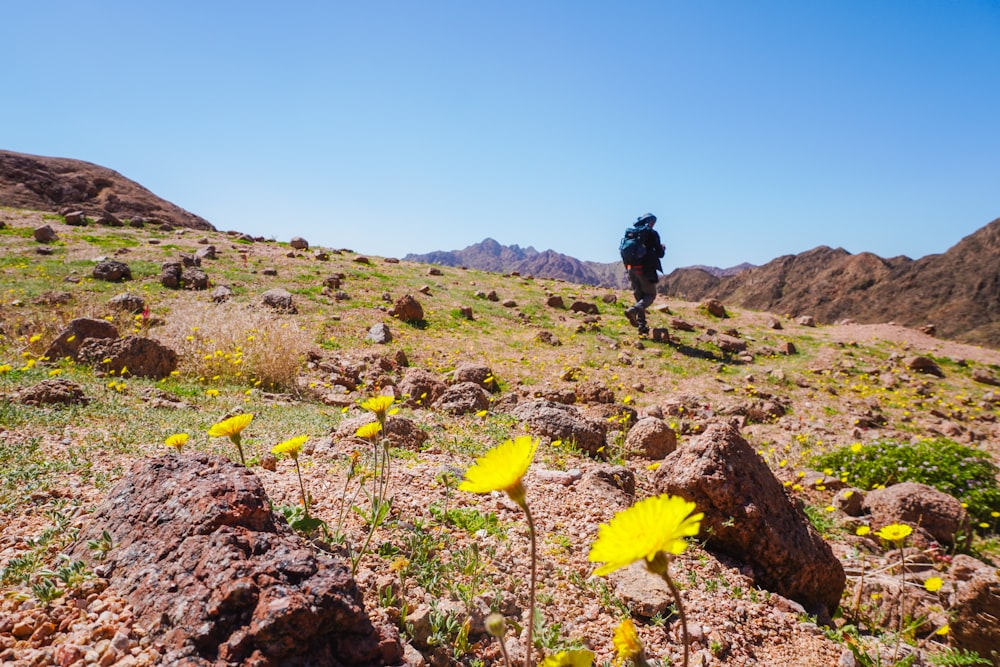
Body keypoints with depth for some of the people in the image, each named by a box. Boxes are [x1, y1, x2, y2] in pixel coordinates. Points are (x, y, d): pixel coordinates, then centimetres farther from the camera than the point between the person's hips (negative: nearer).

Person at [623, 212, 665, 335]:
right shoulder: (652, 233, -4)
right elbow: (660, 254, -3)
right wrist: (662, 248, 18)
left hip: (631, 268, 6)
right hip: (646, 269, -6)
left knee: (639, 297, 12)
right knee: (650, 295, 4)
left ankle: (642, 326, 8)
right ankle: (632, 310, -22)